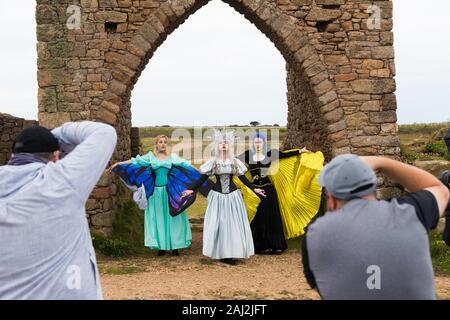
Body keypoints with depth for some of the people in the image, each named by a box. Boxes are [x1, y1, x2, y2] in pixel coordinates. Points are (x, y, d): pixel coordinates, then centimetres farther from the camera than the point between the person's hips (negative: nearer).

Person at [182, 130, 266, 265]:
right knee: (218, 223, -2)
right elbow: (203, 178, 0)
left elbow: (243, 178, 9)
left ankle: (232, 253, 6)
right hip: (217, 196, -1)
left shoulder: (235, 162, 3)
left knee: (233, 223, 0)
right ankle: (222, 253, 4)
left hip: (233, 195, 1)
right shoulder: (212, 162, -1)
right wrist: (191, 189, -8)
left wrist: (254, 189, 3)